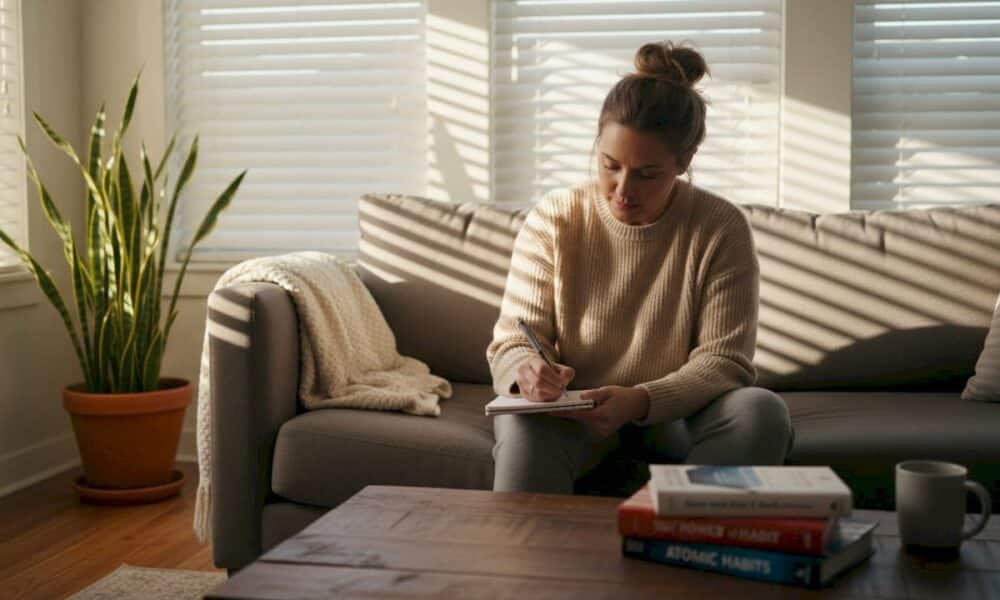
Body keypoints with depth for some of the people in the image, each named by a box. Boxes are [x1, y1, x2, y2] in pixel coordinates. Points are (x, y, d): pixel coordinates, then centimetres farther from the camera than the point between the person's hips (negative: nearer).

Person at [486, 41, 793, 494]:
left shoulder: (721, 229, -8)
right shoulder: (553, 219, -5)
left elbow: (723, 359, -12)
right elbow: (512, 342, -5)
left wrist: (641, 401, -31)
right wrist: (527, 372, -31)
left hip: (673, 417, 1)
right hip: (573, 414, -1)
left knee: (761, 411, -28)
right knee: (522, 422, -34)